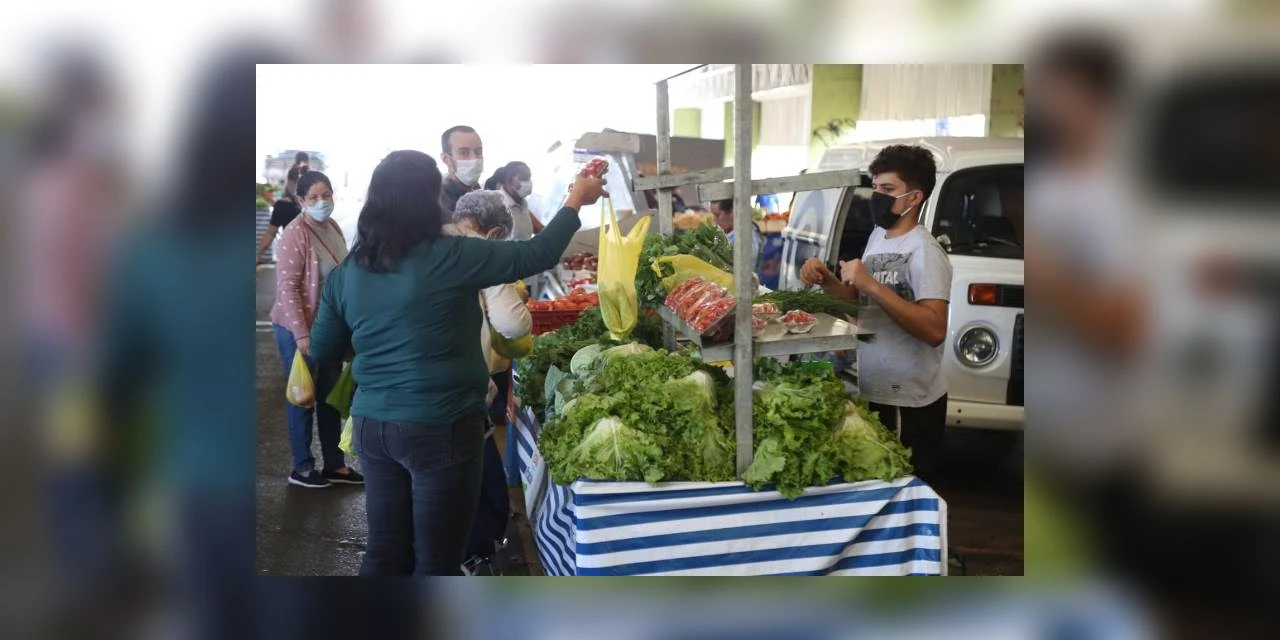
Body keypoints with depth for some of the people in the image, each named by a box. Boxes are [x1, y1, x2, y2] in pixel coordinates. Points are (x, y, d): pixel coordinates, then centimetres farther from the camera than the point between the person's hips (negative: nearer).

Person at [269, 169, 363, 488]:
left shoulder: (333, 227, 4)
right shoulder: (296, 233, -18)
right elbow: (287, 286, -20)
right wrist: (301, 334, -22)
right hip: (300, 330, -7)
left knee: (331, 397, 14)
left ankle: (335, 465, 26)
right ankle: (302, 467, 20)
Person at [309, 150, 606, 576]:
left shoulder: (345, 272, 2)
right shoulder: (448, 257, -15)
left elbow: (322, 352, 11)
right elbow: (536, 256, -9)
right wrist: (575, 201, 4)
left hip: (371, 426, 6)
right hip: (440, 428, -6)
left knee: (385, 553, 17)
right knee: (436, 561, 9)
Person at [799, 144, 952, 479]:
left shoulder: (924, 250, -16)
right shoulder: (877, 236, 10)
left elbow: (934, 330, -26)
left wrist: (871, 284, -28)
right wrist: (827, 279, 0)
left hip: (909, 404, -8)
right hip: (871, 392, 8)